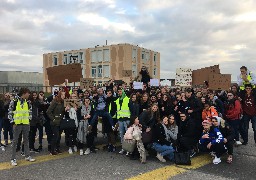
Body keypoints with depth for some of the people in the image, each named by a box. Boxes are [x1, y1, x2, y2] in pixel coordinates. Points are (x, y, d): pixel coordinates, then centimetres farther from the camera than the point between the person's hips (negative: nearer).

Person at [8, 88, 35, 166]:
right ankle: (13, 159, 9)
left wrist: (29, 119, 8)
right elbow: (10, 112, -6)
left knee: (26, 140, 13)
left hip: (26, 124, 5)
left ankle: (27, 156, 24)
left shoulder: (28, 102, 6)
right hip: (17, 124, -5)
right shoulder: (14, 102, -9)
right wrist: (13, 122, -10)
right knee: (15, 141, 2)